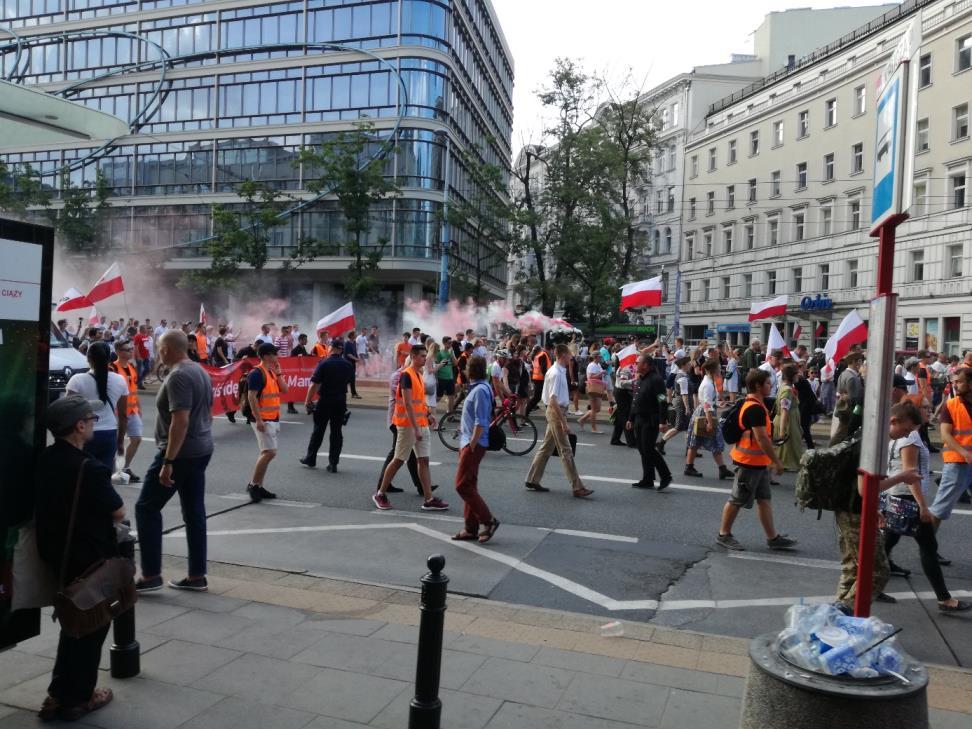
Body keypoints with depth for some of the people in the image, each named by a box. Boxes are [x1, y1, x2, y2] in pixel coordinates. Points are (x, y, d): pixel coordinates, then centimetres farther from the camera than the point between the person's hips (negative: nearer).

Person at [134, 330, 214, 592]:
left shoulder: (178, 377, -18)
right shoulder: (201, 372, 11)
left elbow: (180, 421, -25)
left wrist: (168, 462, -25)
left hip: (180, 453, -9)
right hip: (201, 450, 9)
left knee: (146, 508, 3)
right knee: (195, 512, 11)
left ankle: (151, 575, 6)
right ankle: (197, 576, 16)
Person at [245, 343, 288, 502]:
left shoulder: (272, 372, 14)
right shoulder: (257, 373, -14)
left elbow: (284, 389, 10)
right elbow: (251, 397, -19)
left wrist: (278, 372, 3)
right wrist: (258, 419, -23)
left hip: (274, 419, 9)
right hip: (263, 420, -9)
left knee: (266, 453, 11)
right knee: (270, 452, -12)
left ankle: (258, 486, 17)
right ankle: (252, 484, -1)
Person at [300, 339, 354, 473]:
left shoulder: (324, 363, -12)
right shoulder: (348, 365, 1)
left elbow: (314, 384, -14)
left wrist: (308, 401, -8)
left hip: (325, 401, -3)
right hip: (341, 401, 3)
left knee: (318, 431, 10)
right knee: (336, 432, 6)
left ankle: (310, 459, 22)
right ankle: (333, 464, 6)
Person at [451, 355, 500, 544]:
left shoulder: (480, 390, -18)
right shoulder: (477, 388, 12)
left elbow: (480, 423, -22)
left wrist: (471, 445, -19)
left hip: (473, 445, -10)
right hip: (468, 442, 10)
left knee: (463, 486, -8)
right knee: (469, 486, 13)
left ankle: (489, 521, -1)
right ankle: (471, 528, 19)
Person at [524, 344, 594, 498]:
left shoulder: (557, 371, 10)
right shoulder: (556, 373, -19)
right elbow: (553, 400, -24)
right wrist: (564, 422, -24)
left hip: (556, 411, 10)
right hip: (556, 412, -10)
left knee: (546, 447, 14)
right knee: (566, 451, -5)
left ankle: (532, 480, 20)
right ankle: (577, 487, 0)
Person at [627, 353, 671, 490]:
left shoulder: (655, 379, -14)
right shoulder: (641, 380, 16)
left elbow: (663, 401, -19)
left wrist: (662, 421, -24)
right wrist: (631, 419, 21)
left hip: (650, 421, -9)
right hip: (639, 420, 9)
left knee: (648, 450, -9)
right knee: (643, 450, 10)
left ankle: (666, 476, 4)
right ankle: (647, 480, 17)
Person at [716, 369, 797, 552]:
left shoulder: (755, 405, 11)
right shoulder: (755, 408, -22)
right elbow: (761, 438, -25)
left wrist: (770, 460, 22)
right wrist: (776, 462, -19)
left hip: (758, 462, 10)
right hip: (749, 462, -10)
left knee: (764, 499, 13)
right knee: (737, 500, 1)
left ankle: (773, 538, 20)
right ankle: (724, 535, 13)